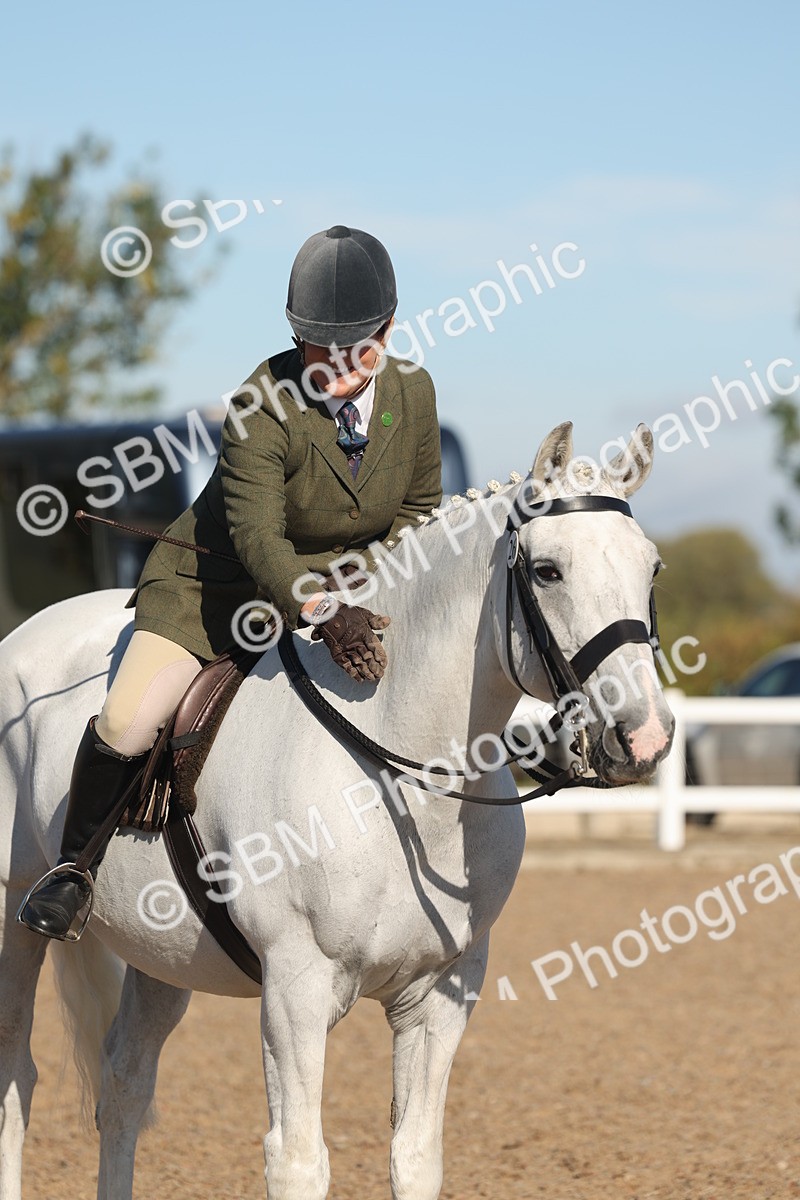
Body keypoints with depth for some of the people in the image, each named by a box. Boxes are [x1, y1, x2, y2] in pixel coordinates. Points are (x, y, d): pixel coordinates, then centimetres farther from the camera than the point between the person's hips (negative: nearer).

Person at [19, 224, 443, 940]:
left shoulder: (413, 391, -8)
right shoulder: (268, 401, -25)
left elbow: (420, 510, 6)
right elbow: (256, 533, -30)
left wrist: (364, 578, -12)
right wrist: (321, 610, -46)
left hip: (344, 582, 5)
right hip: (220, 578, -5)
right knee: (127, 724, -19)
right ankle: (76, 862, 6)